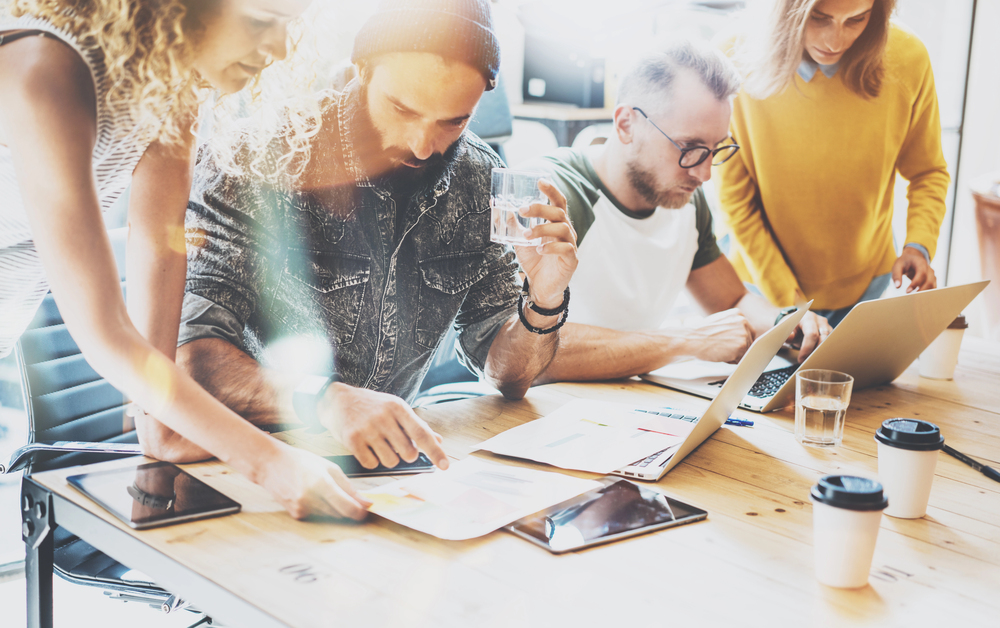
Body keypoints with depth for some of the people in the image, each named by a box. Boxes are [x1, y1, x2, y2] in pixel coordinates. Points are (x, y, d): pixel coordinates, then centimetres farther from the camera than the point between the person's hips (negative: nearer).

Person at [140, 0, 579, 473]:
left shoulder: (479, 183, -3)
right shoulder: (257, 163, -19)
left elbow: (505, 376, 3)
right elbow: (188, 354, -27)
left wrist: (544, 303, -18)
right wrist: (325, 399, -43)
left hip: (386, 455, 3)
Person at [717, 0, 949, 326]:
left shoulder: (906, 60, -17)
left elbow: (928, 172, 0)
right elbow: (735, 198, -14)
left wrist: (919, 245, -18)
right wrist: (786, 299, -15)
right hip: (765, 284, -1)